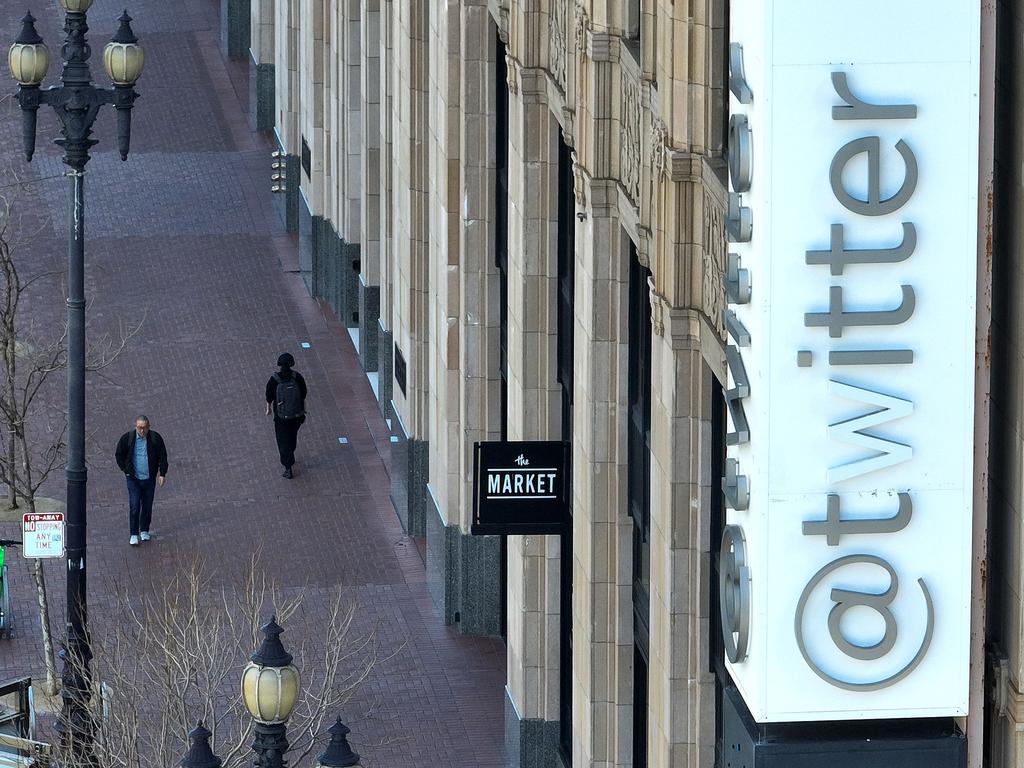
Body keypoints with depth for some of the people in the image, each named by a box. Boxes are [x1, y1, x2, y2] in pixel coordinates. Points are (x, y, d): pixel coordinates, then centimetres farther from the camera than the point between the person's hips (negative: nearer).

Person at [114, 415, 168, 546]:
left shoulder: (155, 438, -7)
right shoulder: (127, 438, -9)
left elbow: (162, 456, 3)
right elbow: (119, 455, 5)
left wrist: (162, 474, -1)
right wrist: (126, 470, 0)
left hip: (149, 478, 2)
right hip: (133, 478, -2)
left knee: (147, 506, 11)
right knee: (134, 506, -6)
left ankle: (144, 531, 27)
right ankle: (133, 535, 0)